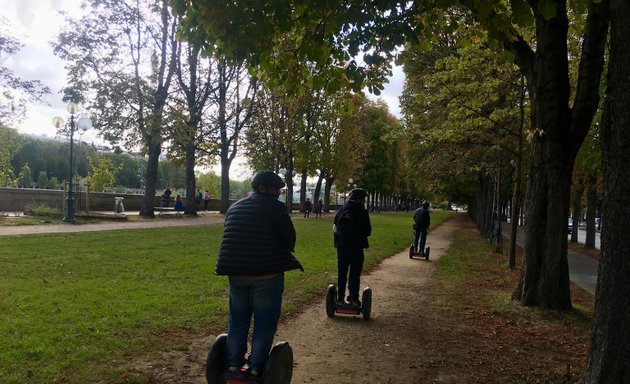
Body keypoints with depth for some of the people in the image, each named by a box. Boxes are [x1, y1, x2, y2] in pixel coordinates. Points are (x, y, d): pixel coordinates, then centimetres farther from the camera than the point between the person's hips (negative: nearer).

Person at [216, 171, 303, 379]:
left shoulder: (234, 207, 15)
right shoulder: (274, 207, -7)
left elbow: (230, 237, 19)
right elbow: (289, 237, -7)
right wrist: (283, 256, 12)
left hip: (236, 270, 6)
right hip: (266, 272, -6)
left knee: (237, 319, 18)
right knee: (265, 322, 5)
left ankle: (233, 363, 21)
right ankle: (255, 367, 8)